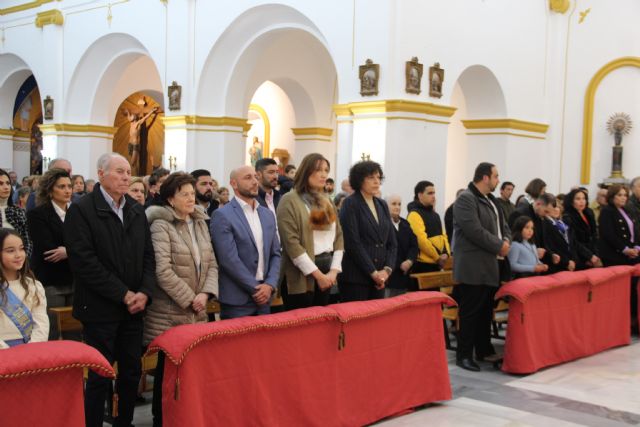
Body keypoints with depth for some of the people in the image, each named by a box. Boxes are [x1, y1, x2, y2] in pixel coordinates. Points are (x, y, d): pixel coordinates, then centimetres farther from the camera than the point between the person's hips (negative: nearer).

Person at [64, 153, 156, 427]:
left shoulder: (137, 211, 11)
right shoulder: (81, 209, -8)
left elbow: (148, 255, 11)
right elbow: (83, 261, -16)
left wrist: (145, 292, -6)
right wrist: (123, 295, -15)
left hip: (134, 306, 6)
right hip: (100, 309, -6)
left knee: (132, 372, 11)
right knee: (100, 376, 1)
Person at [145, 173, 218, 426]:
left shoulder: (200, 223, 10)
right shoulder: (161, 225, -11)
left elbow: (211, 263, 9)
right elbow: (163, 271, -19)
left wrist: (205, 294, -7)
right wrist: (189, 300, -14)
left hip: (197, 311, 6)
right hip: (170, 312, -6)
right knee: (168, 366, 3)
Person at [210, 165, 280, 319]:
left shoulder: (267, 214, 12)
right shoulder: (222, 215, -8)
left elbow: (275, 254, 12)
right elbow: (229, 259, -15)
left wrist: (270, 285, -4)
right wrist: (256, 288, -12)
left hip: (263, 297, 6)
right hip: (237, 300, -6)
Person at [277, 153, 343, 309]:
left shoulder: (327, 201, 14)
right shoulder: (290, 200, -7)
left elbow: (339, 236, 13)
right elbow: (291, 243, -15)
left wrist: (334, 271, -1)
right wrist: (317, 274, -14)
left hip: (326, 272, 7)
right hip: (301, 276, -6)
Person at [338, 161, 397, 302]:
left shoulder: (382, 205, 15)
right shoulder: (350, 204, -4)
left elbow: (392, 242, 13)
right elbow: (353, 243, -12)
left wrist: (387, 270, -3)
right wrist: (373, 272, -13)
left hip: (379, 278, 6)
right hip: (355, 278, -6)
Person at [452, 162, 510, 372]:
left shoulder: (491, 201, 17)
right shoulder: (466, 199, -12)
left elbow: (503, 225, 23)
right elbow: (475, 231, -21)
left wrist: (506, 240, 1)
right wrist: (499, 246, -13)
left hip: (491, 267, 9)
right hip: (473, 268, -9)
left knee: (486, 312, 16)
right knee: (470, 313, -4)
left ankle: (484, 350, 26)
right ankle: (464, 355, 4)